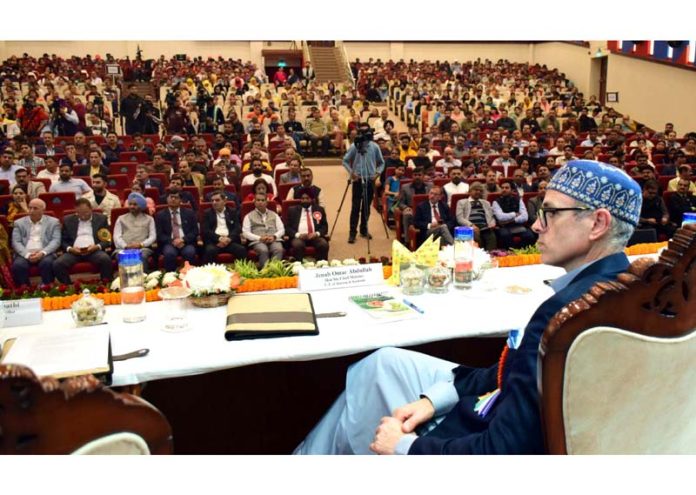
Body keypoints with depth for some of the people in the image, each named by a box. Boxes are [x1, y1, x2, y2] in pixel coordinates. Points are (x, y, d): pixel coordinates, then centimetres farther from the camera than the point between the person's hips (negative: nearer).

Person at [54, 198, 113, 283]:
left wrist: (97, 246, -13)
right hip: (73, 251, 2)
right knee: (57, 264, -27)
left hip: (95, 250, -1)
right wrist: (70, 249, -9)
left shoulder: (101, 218, 11)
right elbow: (63, 240, 14)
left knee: (106, 260, -34)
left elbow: (108, 240, 8)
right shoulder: (68, 220, 16)